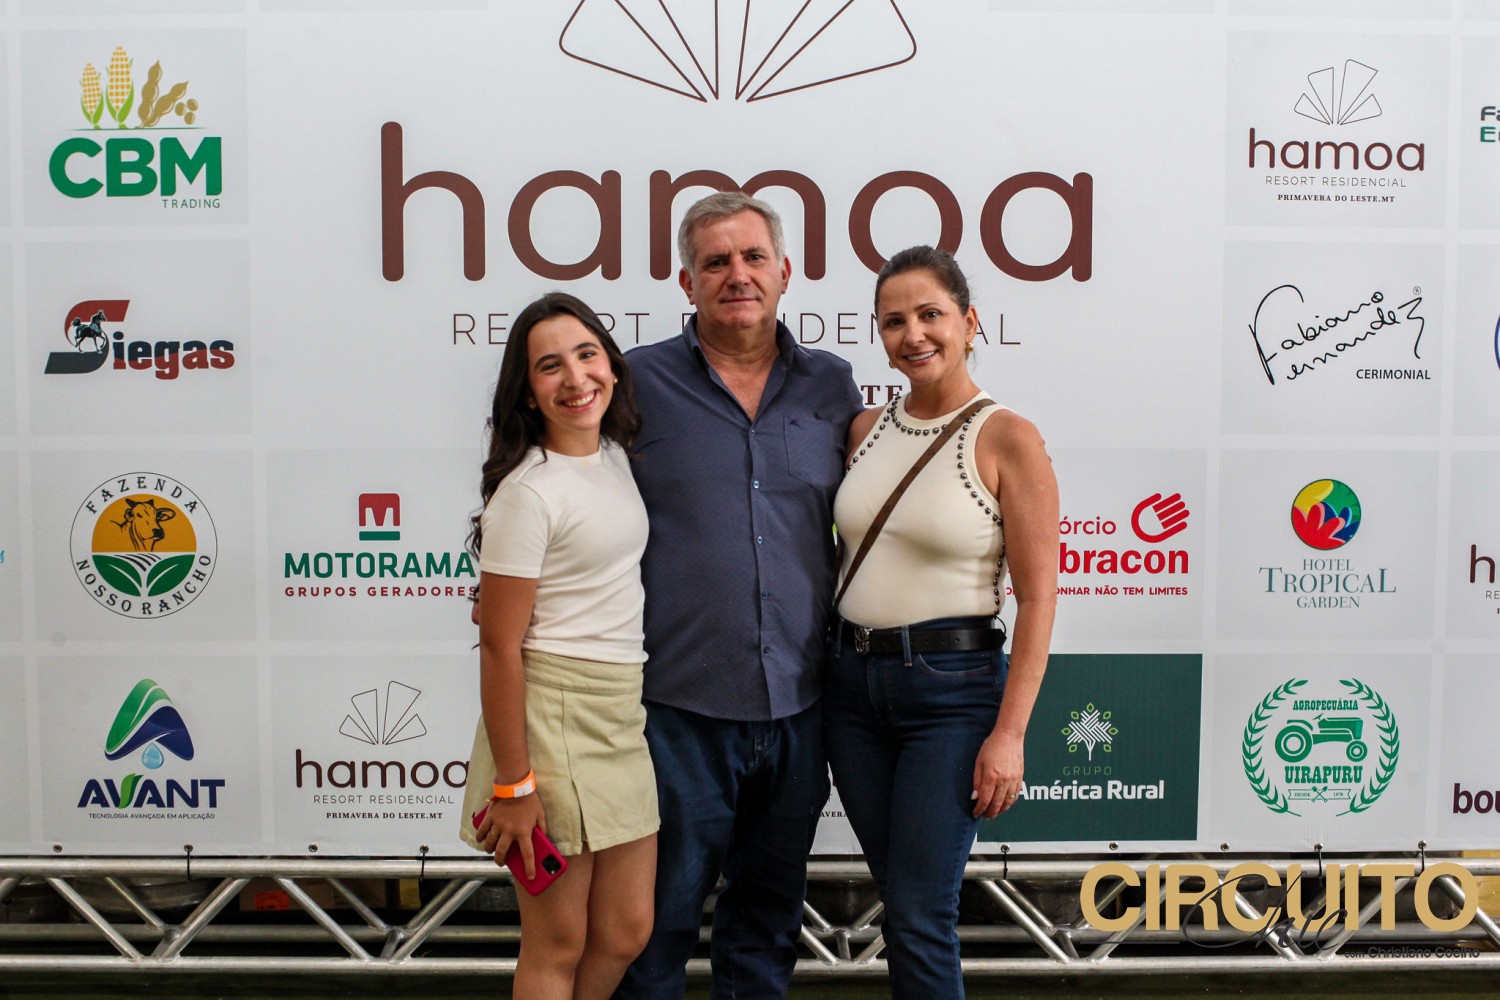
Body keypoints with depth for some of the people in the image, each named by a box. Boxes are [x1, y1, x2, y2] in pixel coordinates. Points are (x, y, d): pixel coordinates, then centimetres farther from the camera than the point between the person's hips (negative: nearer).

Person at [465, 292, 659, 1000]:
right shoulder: (527, 492, -17)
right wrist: (511, 786, -16)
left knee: (627, 931, 16)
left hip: (624, 714, 8)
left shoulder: (614, 455, 8)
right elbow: (499, 646, -17)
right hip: (553, 711, -8)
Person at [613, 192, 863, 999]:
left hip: (797, 708, 3)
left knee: (769, 918, 19)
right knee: (660, 917, 9)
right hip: (680, 710, -3)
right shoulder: (641, 383, -2)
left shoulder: (831, 387, 7)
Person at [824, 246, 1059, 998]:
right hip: (851, 681, 6)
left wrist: (1009, 733, -15)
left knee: (918, 920, -2)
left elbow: (1037, 599, -11)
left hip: (952, 689, -5)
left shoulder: (1007, 440, -10)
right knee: (899, 900, 15)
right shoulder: (865, 430, 7)